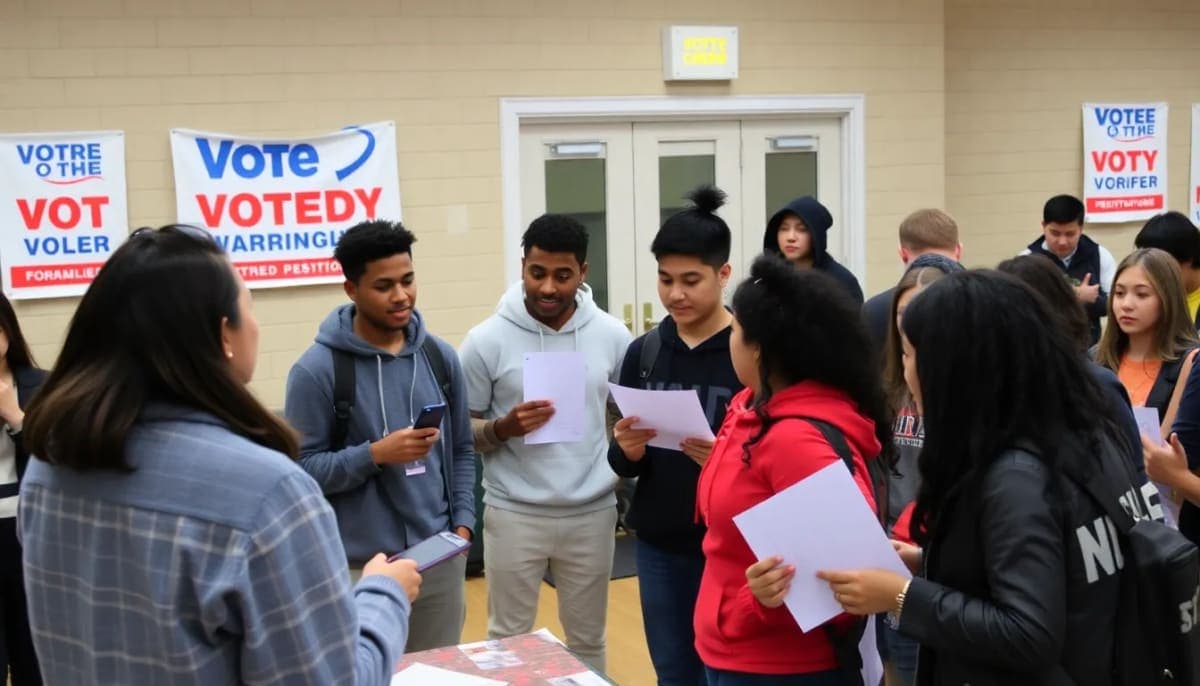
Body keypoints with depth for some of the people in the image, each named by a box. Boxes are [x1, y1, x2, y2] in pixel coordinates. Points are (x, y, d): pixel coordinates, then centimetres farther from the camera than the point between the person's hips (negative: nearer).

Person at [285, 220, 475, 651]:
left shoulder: (441, 357, 6)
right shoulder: (317, 370, -10)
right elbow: (300, 469, -11)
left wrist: (464, 522, 2)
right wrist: (376, 454, -22)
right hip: (359, 570, -5)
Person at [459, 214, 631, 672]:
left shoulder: (612, 335, -1)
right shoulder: (487, 340, -8)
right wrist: (504, 428, -21)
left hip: (592, 512, 2)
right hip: (514, 514, -2)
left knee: (587, 639, 16)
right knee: (508, 640, 10)